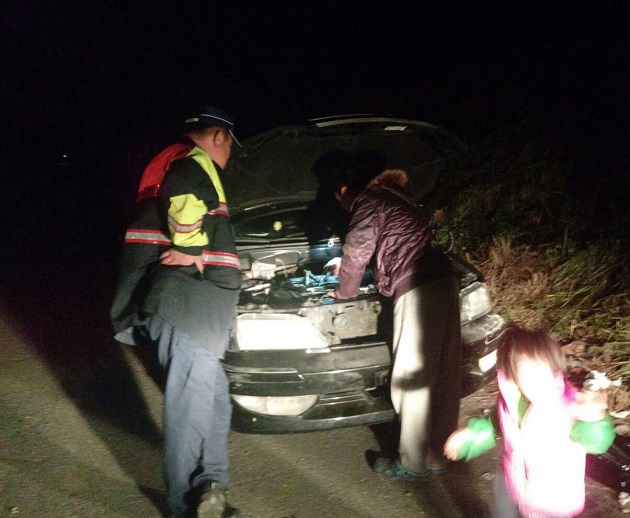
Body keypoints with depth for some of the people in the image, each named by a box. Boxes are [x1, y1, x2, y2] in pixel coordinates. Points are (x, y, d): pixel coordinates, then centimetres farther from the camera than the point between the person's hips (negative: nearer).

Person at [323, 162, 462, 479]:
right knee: (441, 377, 13)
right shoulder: (392, 196, 25)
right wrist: (346, 266, 48)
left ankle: (413, 464, 13)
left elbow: (356, 252, -2)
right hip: (443, 281, 10)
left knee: (412, 380, 1)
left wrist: (344, 292, 16)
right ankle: (436, 456, 26)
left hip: (418, 289, -9)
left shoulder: (368, 203, -3)